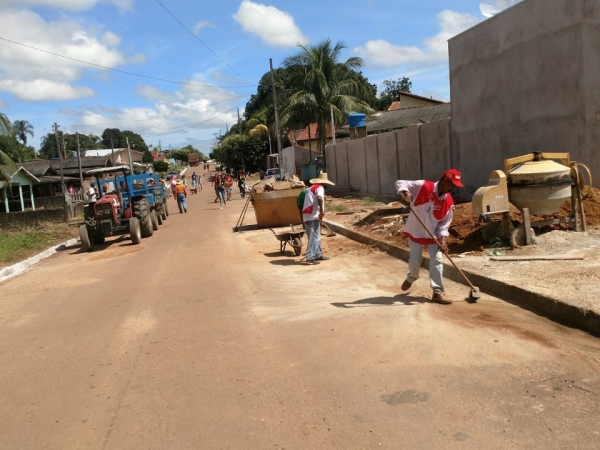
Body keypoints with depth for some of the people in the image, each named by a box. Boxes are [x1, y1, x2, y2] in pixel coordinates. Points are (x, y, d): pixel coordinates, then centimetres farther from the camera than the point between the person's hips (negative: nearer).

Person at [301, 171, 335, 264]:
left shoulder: (312, 187, 25)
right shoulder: (320, 187, -4)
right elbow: (319, 198, -26)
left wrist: (320, 212, 28)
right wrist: (322, 210, -18)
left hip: (307, 215, 9)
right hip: (313, 215, -9)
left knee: (316, 236, 18)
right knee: (314, 237, -9)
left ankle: (318, 255, 26)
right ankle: (310, 257, -13)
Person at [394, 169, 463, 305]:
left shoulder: (448, 201, -10)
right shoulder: (423, 186, -20)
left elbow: (445, 223, -6)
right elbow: (400, 183, -17)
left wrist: (443, 239, -21)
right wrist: (404, 193, -38)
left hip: (433, 234, 2)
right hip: (415, 231, -2)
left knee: (436, 260, -6)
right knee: (415, 260, 6)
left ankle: (438, 292, 0)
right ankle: (411, 278, 39)